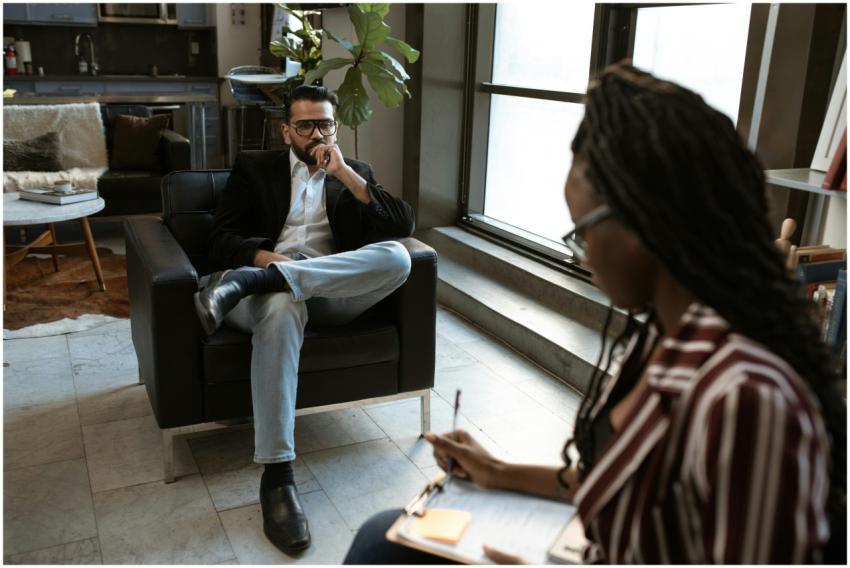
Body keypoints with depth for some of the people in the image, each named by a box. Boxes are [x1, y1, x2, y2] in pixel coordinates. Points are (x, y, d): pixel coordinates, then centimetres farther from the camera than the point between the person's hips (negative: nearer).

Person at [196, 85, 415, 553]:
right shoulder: (254, 167, 17)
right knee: (282, 306, -41)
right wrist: (267, 257, -16)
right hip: (271, 280, -2)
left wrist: (345, 174, -3)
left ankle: (248, 282, -34)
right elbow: (220, 240, 6)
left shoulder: (354, 172, 21)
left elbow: (404, 224, 5)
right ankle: (276, 477, -40)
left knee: (397, 257, -29)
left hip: (333, 290, 2)